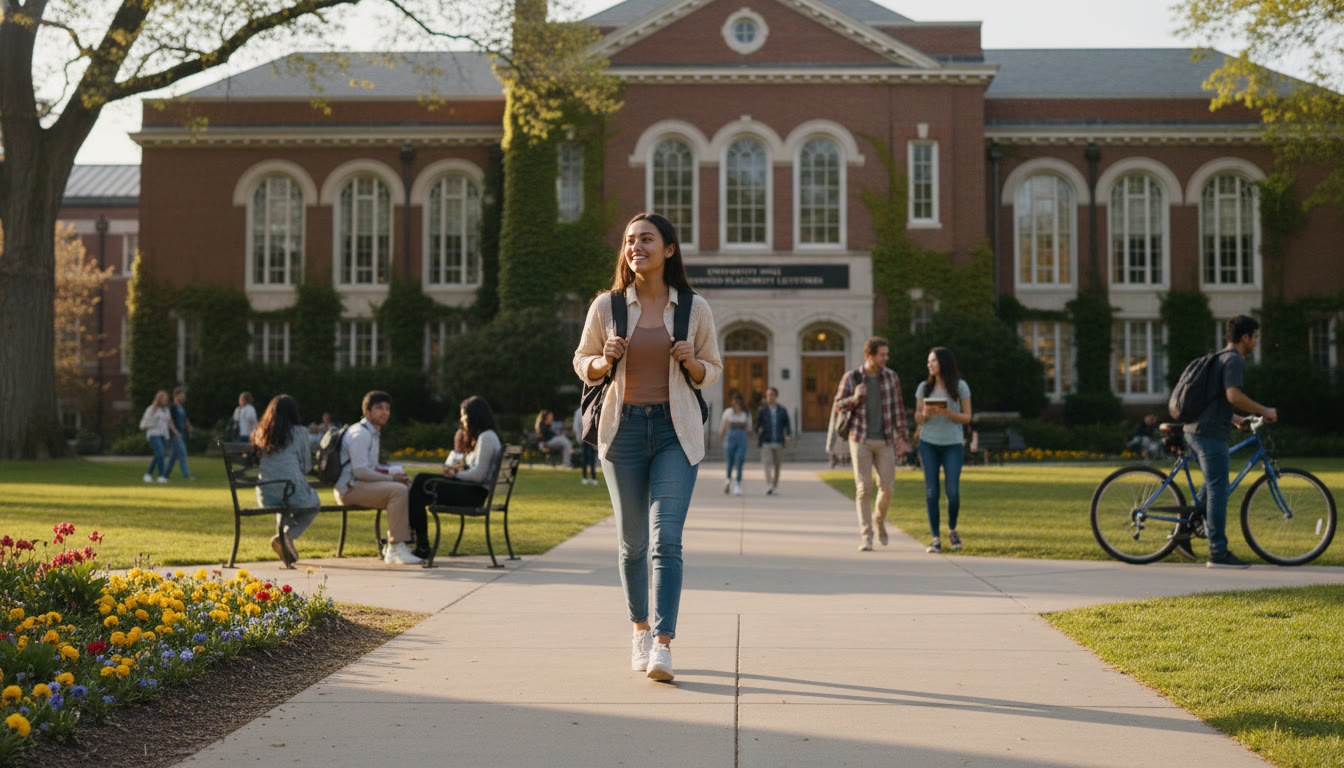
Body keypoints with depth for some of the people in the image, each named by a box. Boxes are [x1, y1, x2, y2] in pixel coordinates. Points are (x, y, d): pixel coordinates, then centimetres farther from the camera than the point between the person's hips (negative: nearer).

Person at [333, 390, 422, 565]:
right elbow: (360, 471, -21)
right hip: (350, 489, -10)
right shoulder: (360, 433, -13)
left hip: (361, 485, 10)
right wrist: (391, 478, -17)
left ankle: (402, 543, 3)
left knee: (409, 486, 5)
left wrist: (391, 474, 8)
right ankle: (395, 549, -26)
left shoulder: (373, 433, 21)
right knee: (398, 490, -26)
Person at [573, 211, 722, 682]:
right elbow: (583, 363, 12)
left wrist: (691, 362, -10)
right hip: (624, 427, 1)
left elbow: (712, 371, 11)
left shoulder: (695, 308, 1)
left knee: (666, 539, -13)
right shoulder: (606, 306, 1)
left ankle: (663, 645, -16)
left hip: (676, 431, -1)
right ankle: (640, 629, 30)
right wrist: (605, 361, -10)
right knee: (632, 540, 10)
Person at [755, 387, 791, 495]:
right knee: (768, 464, -14)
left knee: (777, 465, 8)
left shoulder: (783, 411, 8)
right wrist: (759, 432, -14)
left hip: (779, 442, 2)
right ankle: (768, 487, -25)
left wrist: (788, 435, -13)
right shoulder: (762, 411, 6)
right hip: (766, 442, -2)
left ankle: (775, 486, 22)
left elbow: (787, 425, 5)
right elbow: (758, 426, 8)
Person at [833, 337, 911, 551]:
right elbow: (838, 405, 2)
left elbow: (898, 408, 8)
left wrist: (901, 437, 5)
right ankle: (865, 536, 0)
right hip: (860, 440, -2)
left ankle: (879, 521, 27)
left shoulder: (891, 376, 3)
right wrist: (854, 399, -20)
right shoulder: (851, 377, -4)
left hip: (885, 441, 2)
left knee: (886, 487, -3)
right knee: (864, 488, -5)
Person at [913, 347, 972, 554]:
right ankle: (935, 539, 2)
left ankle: (952, 530, 18)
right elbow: (917, 417, 9)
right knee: (931, 492, -4)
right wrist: (925, 414, -15)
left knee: (953, 492, -9)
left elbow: (967, 418, 0)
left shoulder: (961, 386, -1)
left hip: (952, 445, -2)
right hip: (928, 443, 2)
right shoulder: (924, 387, 5)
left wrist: (947, 413, -18)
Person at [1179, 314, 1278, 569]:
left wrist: (1236, 419, 26)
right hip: (1211, 434, -10)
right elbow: (1234, 396, -23)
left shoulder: (1219, 358, 21)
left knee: (1215, 486, 21)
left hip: (1195, 431, 10)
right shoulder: (1234, 360, -10)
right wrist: (1264, 411, -13)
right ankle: (1218, 553, -3)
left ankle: (1184, 529, 15)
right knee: (1218, 490, -6)